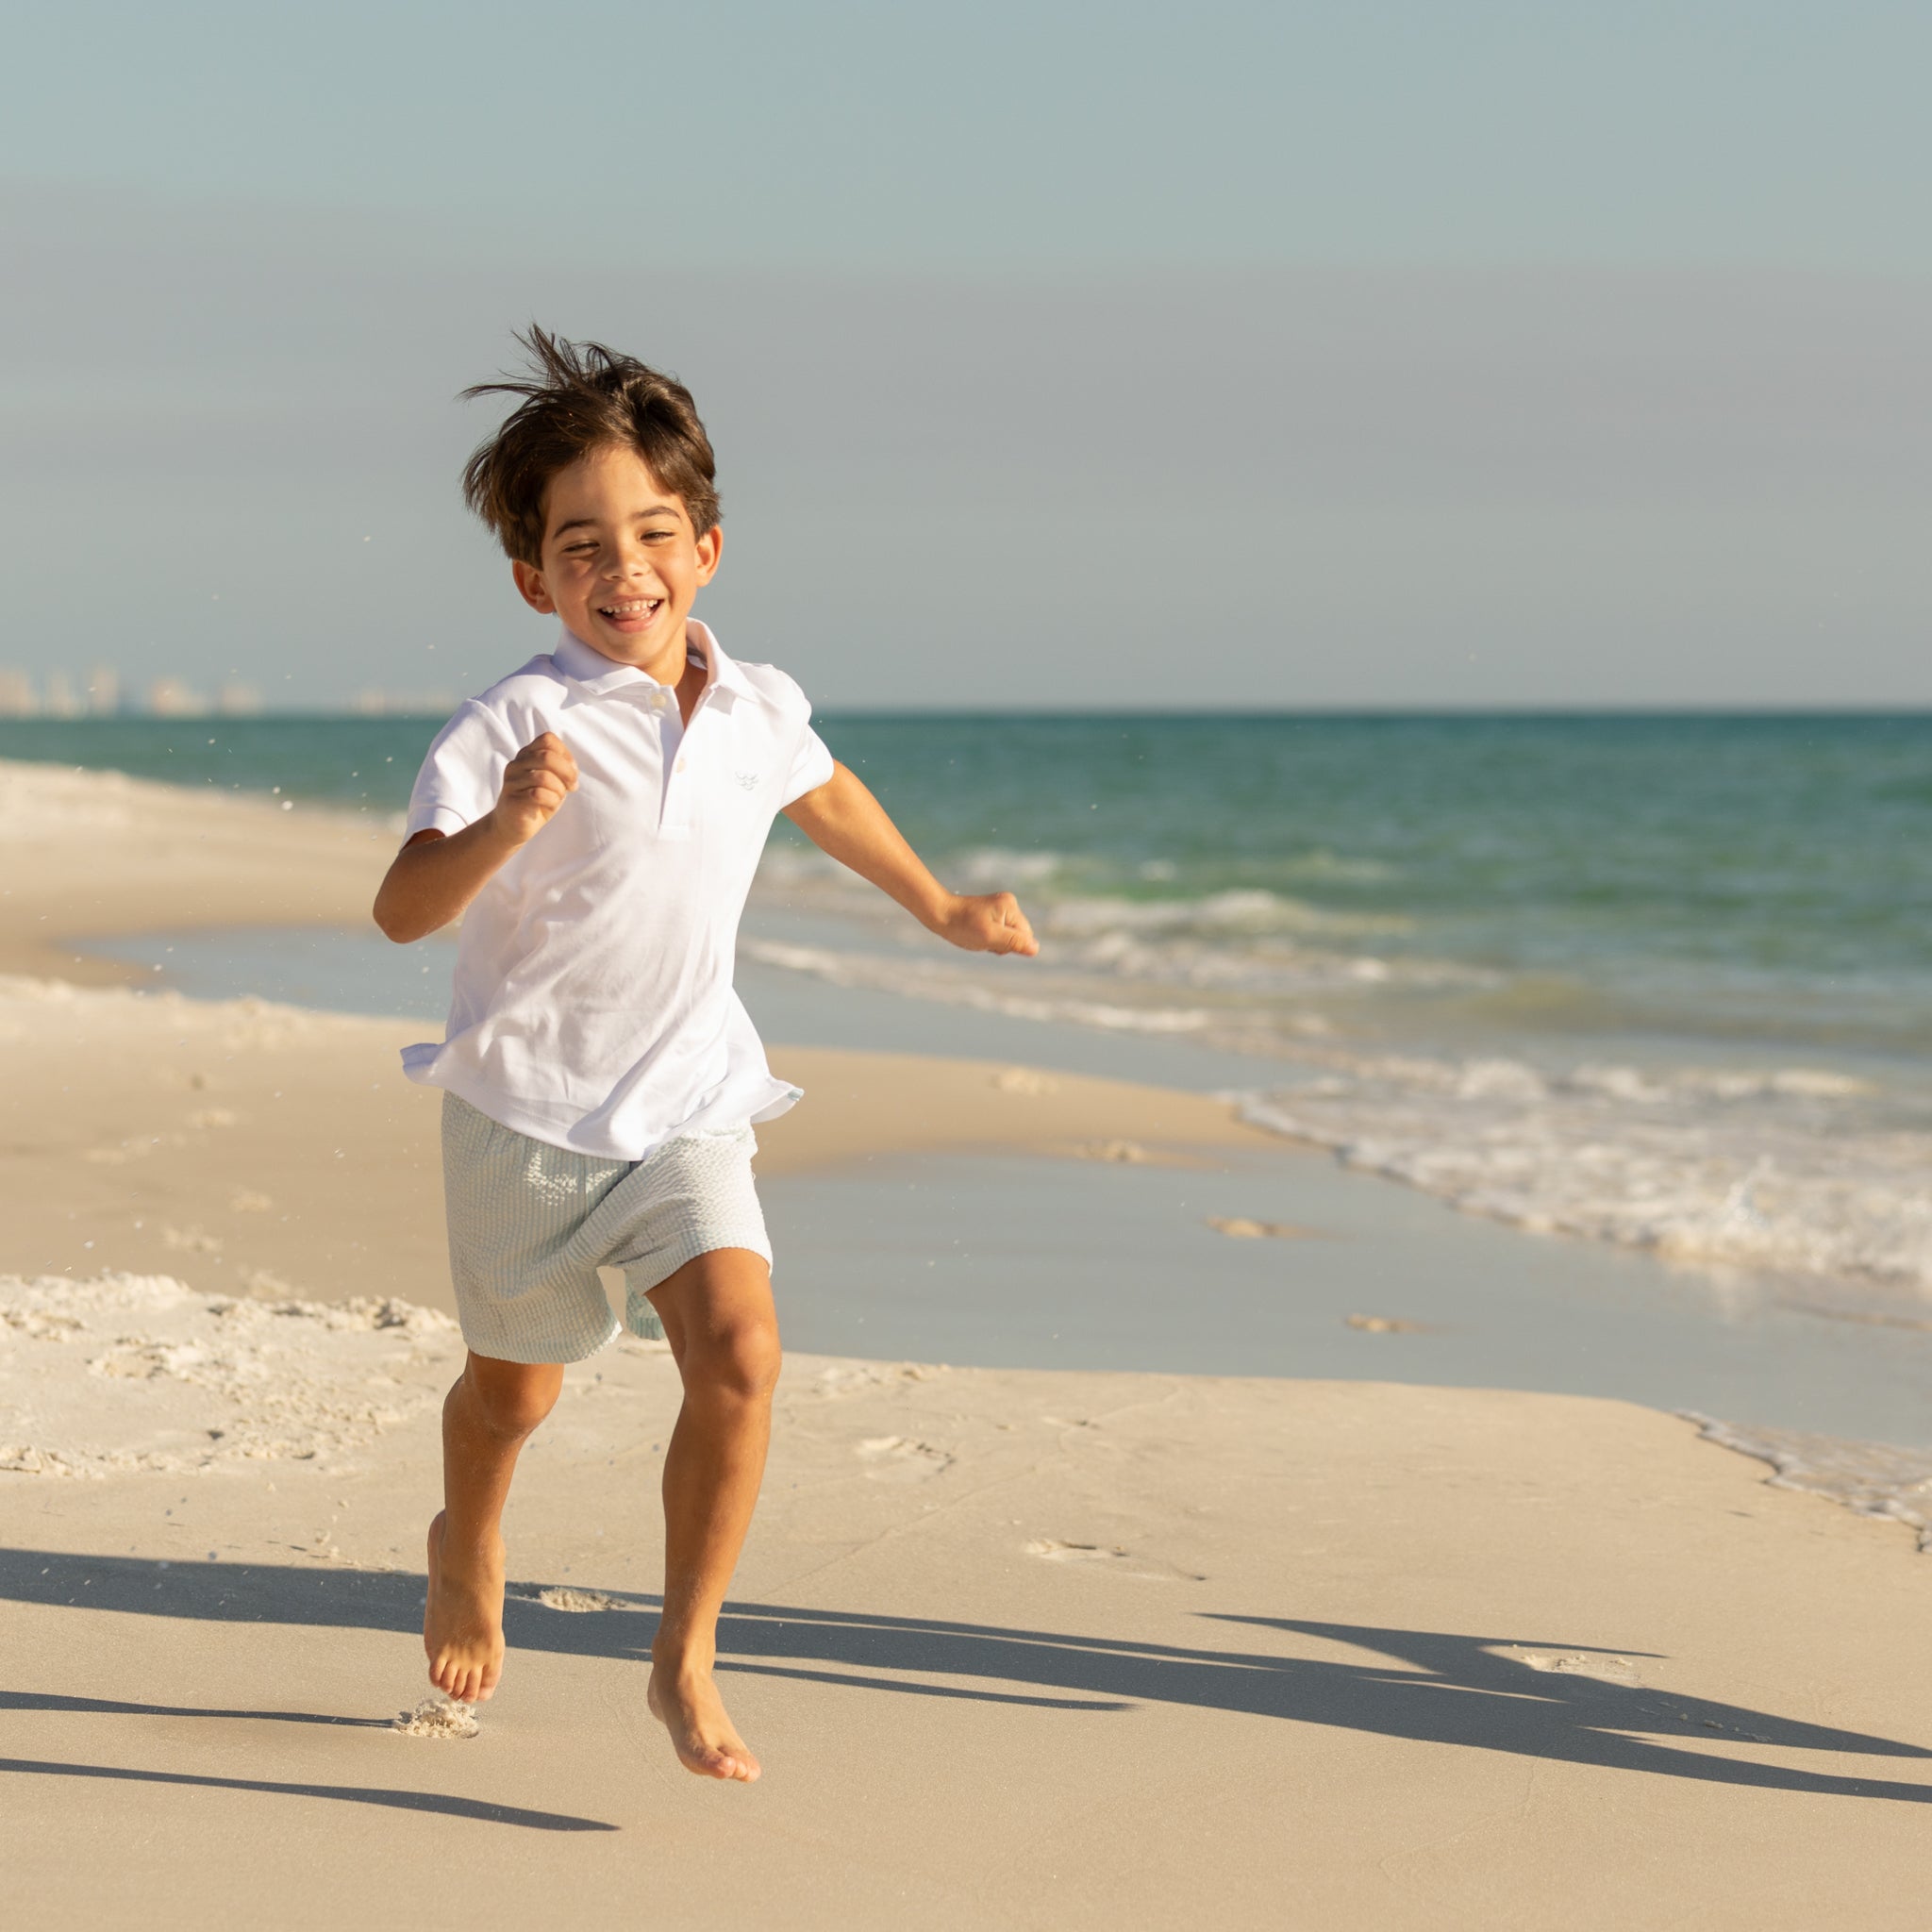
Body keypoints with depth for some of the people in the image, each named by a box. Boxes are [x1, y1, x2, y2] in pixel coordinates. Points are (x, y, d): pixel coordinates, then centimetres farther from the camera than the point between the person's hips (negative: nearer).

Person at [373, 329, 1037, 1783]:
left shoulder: (760, 710, -3)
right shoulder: (519, 724, -19)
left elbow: (824, 793, 22)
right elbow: (404, 912, -27)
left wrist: (941, 907, 36)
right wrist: (503, 825, -46)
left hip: (688, 1104, 3)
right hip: (530, 1101, -2)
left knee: (741, 1351, -19)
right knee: (517, 1385, 16)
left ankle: (687, 1659, -5)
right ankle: (468, 1549, 51)